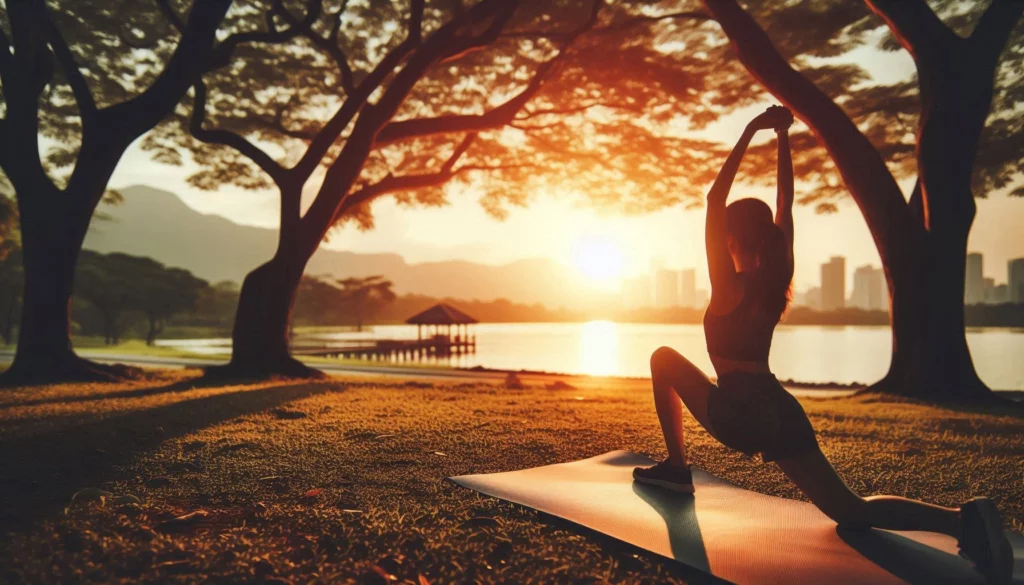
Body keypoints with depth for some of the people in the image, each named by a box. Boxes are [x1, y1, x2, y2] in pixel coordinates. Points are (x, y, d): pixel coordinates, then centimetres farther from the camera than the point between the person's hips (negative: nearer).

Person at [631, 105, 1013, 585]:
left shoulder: (728, 285, -9)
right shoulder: (776, 281, 5)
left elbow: (714, 199, -12)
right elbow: (785, 205, 13)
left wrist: (750, 132, -9)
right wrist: (782, 137, 12)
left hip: (739, 416, -5)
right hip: (781, 412, 6)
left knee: (665, 359, 16)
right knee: (851, 512, 5)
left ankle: (676, 469, 15)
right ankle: (962, 519, -22)